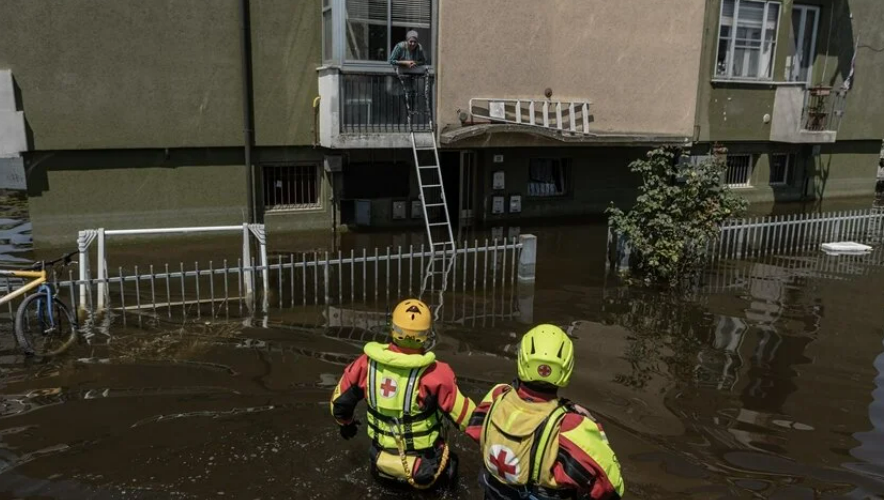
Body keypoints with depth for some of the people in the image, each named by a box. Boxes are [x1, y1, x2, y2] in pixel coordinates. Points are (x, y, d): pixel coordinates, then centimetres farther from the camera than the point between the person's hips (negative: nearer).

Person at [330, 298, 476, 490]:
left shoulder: (367, 363, -12)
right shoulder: (434, 374, -24)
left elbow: (340, 401, 3)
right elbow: (465, 414, -13)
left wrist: (346, 423, 25)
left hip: (382, 462, 4)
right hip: (423, 468, -4)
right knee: (450, 463, 28)